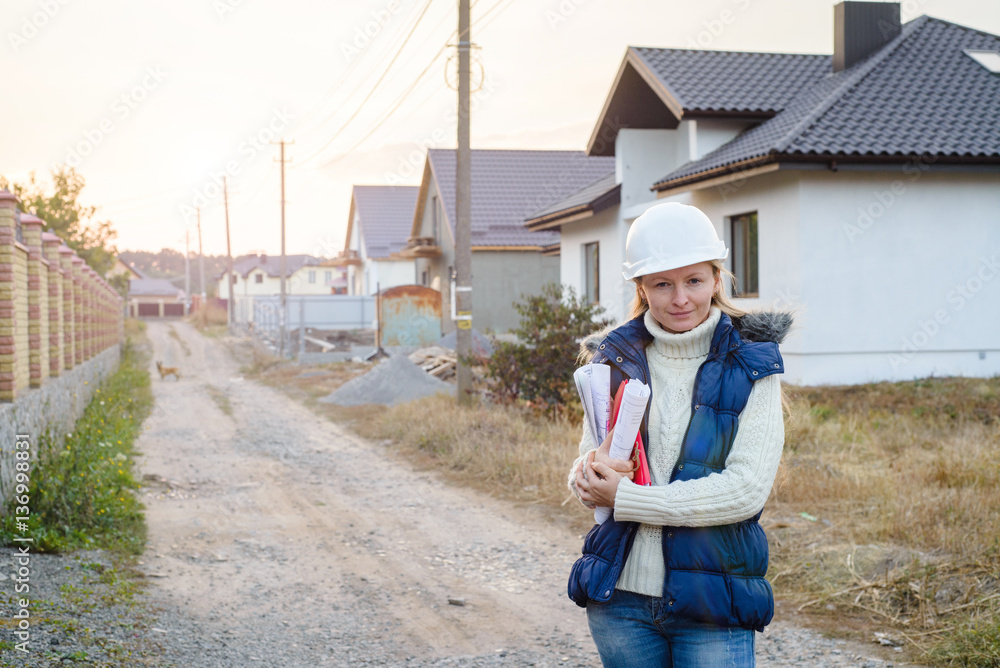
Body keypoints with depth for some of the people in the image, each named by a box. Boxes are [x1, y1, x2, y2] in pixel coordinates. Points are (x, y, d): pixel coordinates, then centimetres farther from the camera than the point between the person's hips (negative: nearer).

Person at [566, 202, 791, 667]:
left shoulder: (751, 368, -3)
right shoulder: (617, 359, 5)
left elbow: (747, 489, -14)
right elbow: (582, 475, 9)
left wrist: (624, 498, -16)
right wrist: (591, 472, -16)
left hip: (713, 605, -3)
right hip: (620, 598, 3)